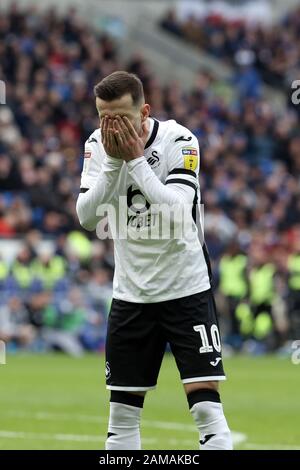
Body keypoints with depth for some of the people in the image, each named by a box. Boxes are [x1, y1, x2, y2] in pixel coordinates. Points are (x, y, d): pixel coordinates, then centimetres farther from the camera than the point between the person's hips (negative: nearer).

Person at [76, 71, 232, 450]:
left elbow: (177, 212, -26)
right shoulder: (97, 145, -3)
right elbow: (87, 218, -11)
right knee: (122, 411, 7)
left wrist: (135, 160, -26)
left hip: (185, 288, -4)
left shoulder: (178, 140, -15)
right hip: (130, 292, 4)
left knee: (206, 404, -12)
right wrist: (113, 162, -21)